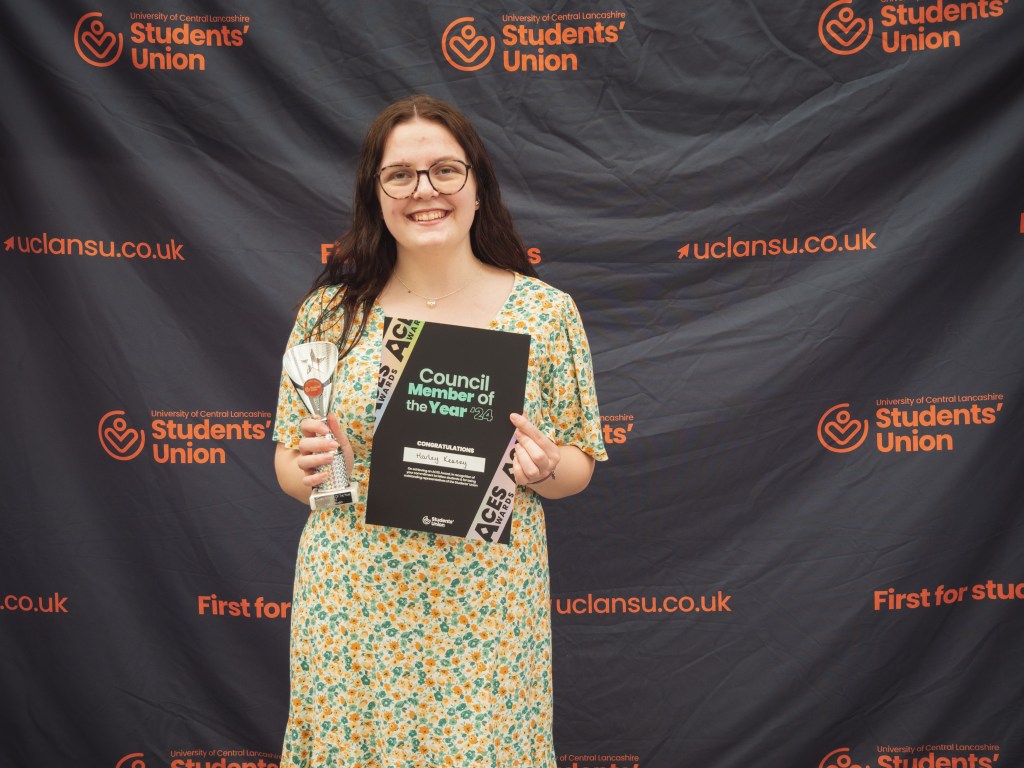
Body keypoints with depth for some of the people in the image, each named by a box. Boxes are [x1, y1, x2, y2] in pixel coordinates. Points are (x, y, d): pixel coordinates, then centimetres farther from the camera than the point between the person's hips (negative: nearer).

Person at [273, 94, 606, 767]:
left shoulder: (545, 310, -1)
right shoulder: (329, 310, 1)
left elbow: (580, 469, 5)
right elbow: (289, 467, 8)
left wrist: (542, 466, -16)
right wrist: (308, 467, -14)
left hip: (488, 606, -1)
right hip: (353, 607, 1)